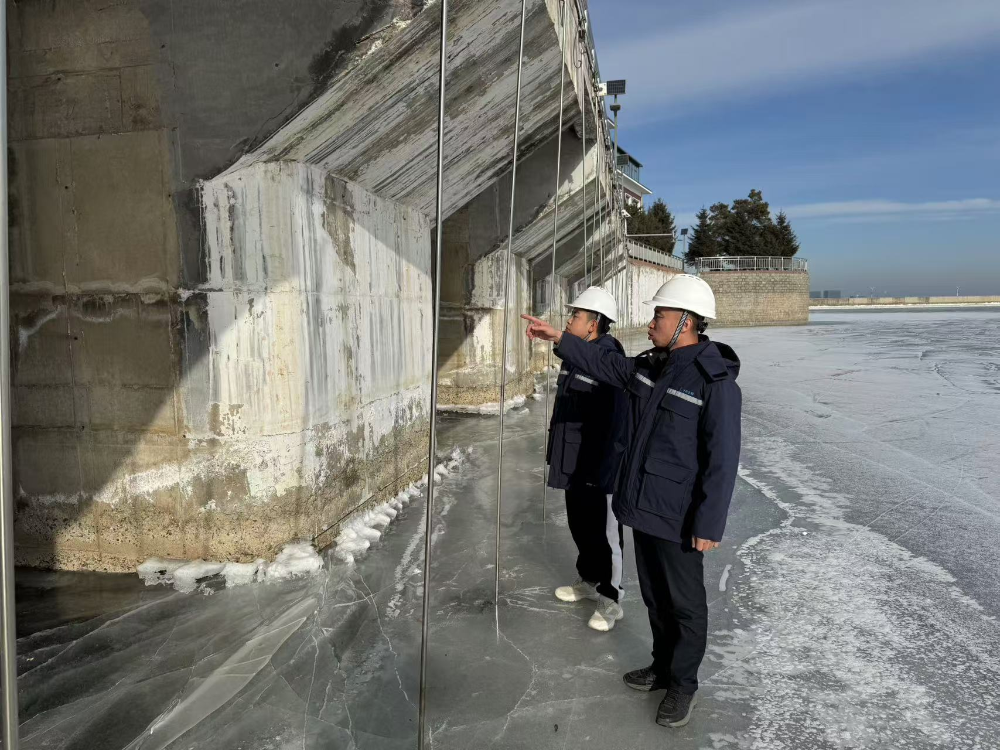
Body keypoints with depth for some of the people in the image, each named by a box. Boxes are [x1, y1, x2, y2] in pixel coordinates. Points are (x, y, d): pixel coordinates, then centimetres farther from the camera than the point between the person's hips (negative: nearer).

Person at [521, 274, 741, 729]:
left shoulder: (715, 381, -21)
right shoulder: (650, 367, 3)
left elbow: (722, 460, -21)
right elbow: (603, 364, 14)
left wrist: (710, 524, -20)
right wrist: (558, 338, 5)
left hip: (678, 520, -8)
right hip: (644, 508, 8)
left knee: (684, 603, 11)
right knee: (653, 595, 22)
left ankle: (682, 684, 29)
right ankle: (663, 665, 41)